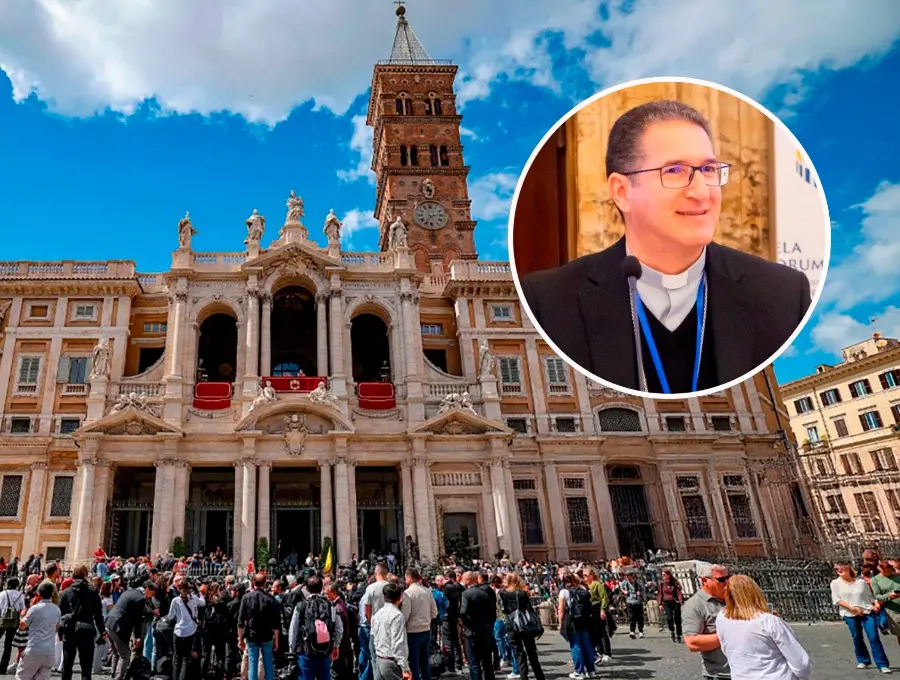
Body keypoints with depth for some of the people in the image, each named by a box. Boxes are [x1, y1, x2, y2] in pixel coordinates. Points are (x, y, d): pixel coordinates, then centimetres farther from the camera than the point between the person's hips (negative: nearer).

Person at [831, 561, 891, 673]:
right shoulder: (836, 583, 1)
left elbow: (869, 595, 10)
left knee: (874, 637, -6)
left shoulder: (861, 582, 6)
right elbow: (837, 599, -4)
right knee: (857, 638, 7)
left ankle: (883, 664, 1)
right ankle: (863, 661, 26)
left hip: (867, 612, 0)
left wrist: (876, 603, -11)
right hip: (850, 614, 0)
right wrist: (852, 608, -11)